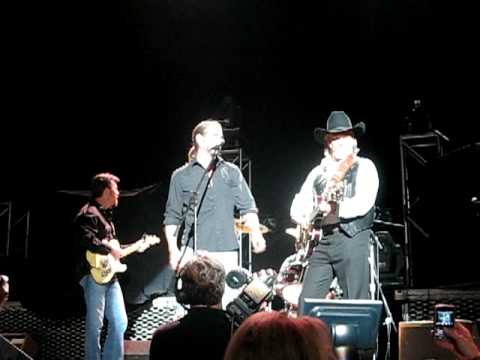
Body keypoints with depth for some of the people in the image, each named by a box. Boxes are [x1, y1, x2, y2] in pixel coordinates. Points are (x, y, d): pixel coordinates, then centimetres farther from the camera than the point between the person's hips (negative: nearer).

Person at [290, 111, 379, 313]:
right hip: (321, 242, 5)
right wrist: (306, 219, -5)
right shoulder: (318, 172, 19)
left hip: (352, 240, -5)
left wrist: (333, 207, -20)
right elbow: (297, 207, 16)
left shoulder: (364, 167, 5)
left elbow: (363, 204, -11)